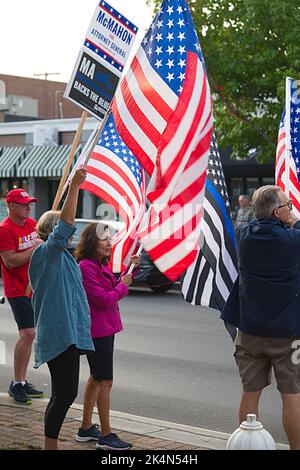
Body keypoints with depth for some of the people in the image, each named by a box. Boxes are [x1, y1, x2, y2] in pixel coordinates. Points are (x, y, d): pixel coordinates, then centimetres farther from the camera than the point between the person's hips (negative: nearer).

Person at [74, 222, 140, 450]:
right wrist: (123, 285, -9)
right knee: (105, 382, -6)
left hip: (106, 327, 10)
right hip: (96, 330, -10)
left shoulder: (101, 264, 12)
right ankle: (106, 436, 1)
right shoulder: (86, 267, -18)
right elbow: (103, 299, -22)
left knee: (96, 378, 17)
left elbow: (114, 290, 18)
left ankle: (86, 428, 27)